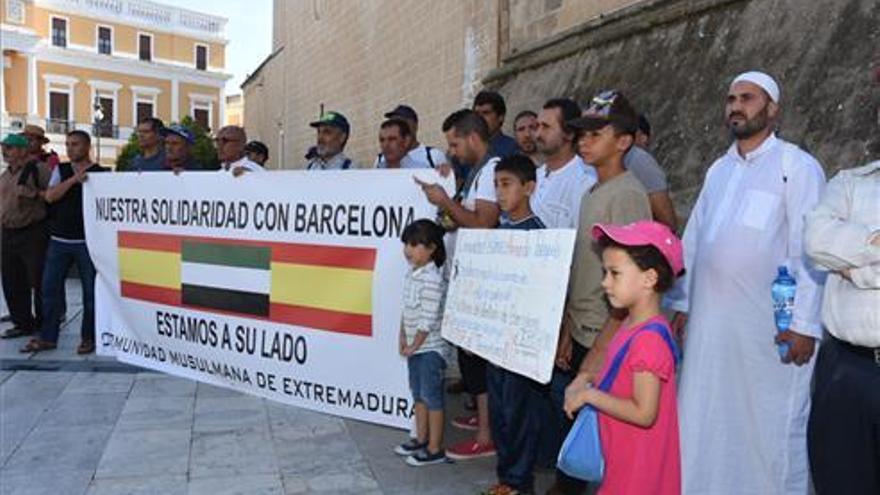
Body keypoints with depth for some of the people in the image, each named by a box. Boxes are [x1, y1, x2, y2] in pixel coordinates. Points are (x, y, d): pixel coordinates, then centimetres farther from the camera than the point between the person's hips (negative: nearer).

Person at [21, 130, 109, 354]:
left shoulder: (101, 173, -1)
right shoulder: (60, 170, 10)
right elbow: (50, 196, -4)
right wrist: (73, 179, -17)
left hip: (87, 241, -4)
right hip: (59, 240, 4)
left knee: (90, 291, 3)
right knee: (49, 289, 7)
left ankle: (88, 338, 16)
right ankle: (47, 337, 18)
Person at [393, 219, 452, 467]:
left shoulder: (432, 279, -22)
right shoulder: (411, 273, 6)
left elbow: (428, 319, -22)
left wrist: (414, 346, -15)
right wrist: (403, 337, 4)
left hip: (430, 348, -9)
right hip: (414, 346, 9)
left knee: (432, 397, 2)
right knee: (418, 394, 19)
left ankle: (435, 450, 13)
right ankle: (421, 439, 35)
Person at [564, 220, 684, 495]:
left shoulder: (649, 339, -27)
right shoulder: (632, 326, 4)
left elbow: (644, 413, -28)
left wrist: (590, 395, -21)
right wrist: (582, 385, 2)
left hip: (638, 465, -9)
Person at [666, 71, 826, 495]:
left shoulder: (796, 166, -4)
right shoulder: (719, 169, 15)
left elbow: (810, 251, -9)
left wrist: (805, 325, -13)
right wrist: (681, 303, 13)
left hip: (770, 327, -6)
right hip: (709, 322, 6)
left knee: (771, 425, 4)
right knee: (705, 422, 12)